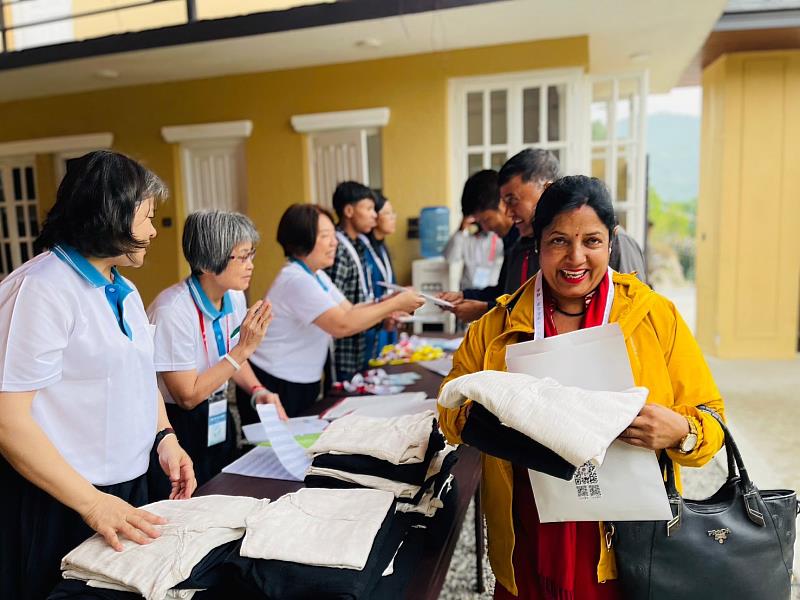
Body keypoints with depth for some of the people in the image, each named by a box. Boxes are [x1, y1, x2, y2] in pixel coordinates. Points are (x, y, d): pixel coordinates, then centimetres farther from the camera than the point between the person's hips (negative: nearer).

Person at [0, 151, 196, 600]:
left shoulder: (124, 289, 7)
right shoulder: (41, 289, -19)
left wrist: (165, 437, 1)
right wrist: (91, 503, -23)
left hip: (128, 484, 8)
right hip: (61, 501, -8)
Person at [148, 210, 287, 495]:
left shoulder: (235, 298, -4)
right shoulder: (173, 310, -26)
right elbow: (188, 396, -22)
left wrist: (257, 391, -6)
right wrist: (244, 348, -24)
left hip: (218, 421, 7)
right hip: (178, 426, -7)